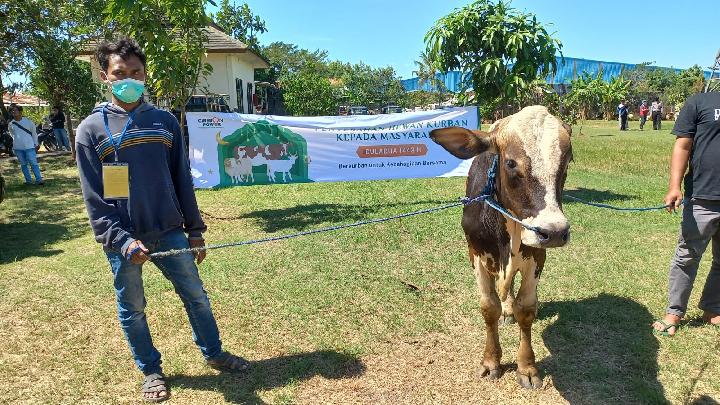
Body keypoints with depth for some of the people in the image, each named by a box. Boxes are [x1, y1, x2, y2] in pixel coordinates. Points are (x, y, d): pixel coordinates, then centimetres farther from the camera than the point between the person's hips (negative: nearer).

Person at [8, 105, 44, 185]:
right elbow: (12, 134, 22)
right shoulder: (11, 124, 5)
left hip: (29, 147, -3)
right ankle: (28, 180, 12)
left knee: (34, 163, -8)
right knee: (23, 165, 7)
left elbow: (34, 133, 7)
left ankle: (39, 180, -9)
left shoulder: (28, 122, -1)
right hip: (18, 148, 3)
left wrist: (35, 145, 7)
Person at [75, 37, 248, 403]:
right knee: (132, 309, 11)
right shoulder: (91, 128, -3)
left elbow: (182, 180, 7)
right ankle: (151, 371, 32)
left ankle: (213, 354, 31)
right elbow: (93, 196, -7)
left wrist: (194, 230, 6)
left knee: (196, 295, 10)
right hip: (124, 240, -2)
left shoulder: (165, 121, 4)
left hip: (169, 232, 2)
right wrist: (122, 240, -18)